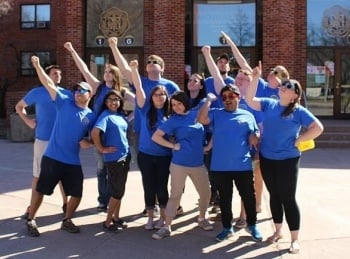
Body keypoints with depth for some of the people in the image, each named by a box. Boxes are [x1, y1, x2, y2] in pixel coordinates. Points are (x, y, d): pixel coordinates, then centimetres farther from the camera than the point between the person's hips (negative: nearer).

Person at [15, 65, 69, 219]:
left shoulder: (66, 94, 2)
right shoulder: (37, 92, 0)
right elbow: (19, 106, 12)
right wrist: (27, 120, -1)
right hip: (42, 139, -1)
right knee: (38, 174, 6)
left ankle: (65, 203, 23)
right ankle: (32, 206, 16)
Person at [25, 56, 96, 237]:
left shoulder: (91, 116, 7)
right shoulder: (64, 103, -2)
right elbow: (48, 84, -7)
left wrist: (87, 142, -5)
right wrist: (37, 66, -12)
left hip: (73, 162, 3)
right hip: (52, 158, -3)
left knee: (77, 194, 7)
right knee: (41, 190, 6)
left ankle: (67, 221, 30)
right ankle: (30, 221, 24)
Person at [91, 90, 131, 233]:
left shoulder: (121, 115, 10)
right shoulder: (105, 116, -12)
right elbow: (95, 133, -26)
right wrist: (102, 149, -17)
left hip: (125, 156, 7)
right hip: (113, 158, -7)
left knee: (120, 190, 15)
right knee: (117, 191, -3)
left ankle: (116, 217, 28)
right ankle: (107, 222, 9)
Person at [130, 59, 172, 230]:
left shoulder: (170, 114, 0)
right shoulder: (146, 109, -2)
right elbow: (138, 88, -12)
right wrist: (134, 69, -22)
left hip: (164, 156, 0)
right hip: (146, 155, 0)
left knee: (162, 187, 8)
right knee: (149, 187, 8)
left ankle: (163, 217, 23)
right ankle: (150, 217, 22)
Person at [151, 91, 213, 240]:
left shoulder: (197, 114, 4)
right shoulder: (173, 120, -5)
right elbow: (155, 136, -9)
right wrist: (173, 146, -11)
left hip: (199, 163, 4)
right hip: (179, 164, -4)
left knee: (206, 193, 12)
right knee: (175, 195, 0)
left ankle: (202, 219, 34)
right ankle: (167, 227, 7)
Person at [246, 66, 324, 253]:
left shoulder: (298, 111, -8)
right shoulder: (268, 104, 3)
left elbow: (318, 128, -9)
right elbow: (249, 100, -2)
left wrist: (297, 141, -11)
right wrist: (255, 78, -9)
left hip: (288, 160, -4)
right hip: (266, 159, 4)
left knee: (288, 198, 0)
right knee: (274, 196, 14)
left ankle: (295, 239, 10)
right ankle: (277, 231, 29)